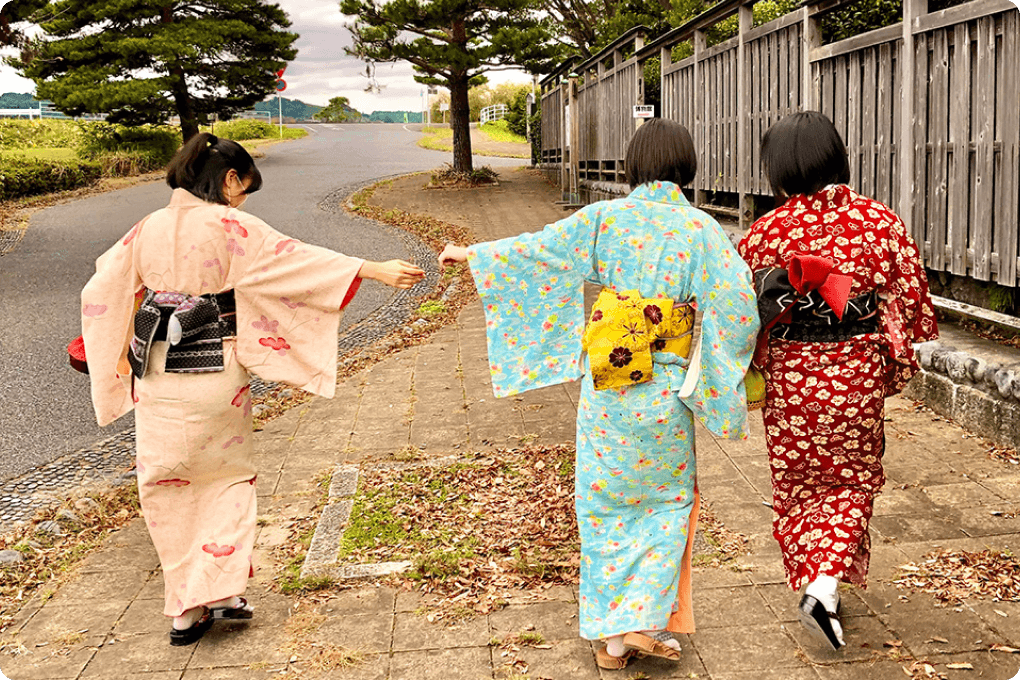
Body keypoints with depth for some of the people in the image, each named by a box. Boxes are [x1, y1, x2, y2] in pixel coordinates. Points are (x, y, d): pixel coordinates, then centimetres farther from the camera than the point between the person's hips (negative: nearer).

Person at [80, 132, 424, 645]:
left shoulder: (149, 228, 5)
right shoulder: (230, 226, -10)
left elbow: (102, 288, 16)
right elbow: (297, 261, -17)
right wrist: (378, 271, -17)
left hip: (154, 373, 4)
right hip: (213, 373, -4)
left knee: (165, 485, 13)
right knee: (227, 475, 14)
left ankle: (188, 606, 18)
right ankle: (214, 590, 6)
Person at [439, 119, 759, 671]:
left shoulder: (604, 218, -4)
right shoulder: (703, 230, -6)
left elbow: (535, 248, 3)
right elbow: (737, 310, -11)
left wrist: (472, 254, 19)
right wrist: (720, 376, 7)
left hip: (606, 387, 1)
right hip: (666, 392, -1)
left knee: (606, 502, 13)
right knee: (668, 500, 17)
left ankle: (611, 635, 19)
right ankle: (644, 620, 9)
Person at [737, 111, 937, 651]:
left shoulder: (767, 231, -9)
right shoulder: (882, 221, -7)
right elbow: (910, 298, -1)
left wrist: (751, 363, 13)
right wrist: (897, 363, 14)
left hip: (789, 372, 0)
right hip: (858, 373, 1)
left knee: (798, 481, 17)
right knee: (853, 476, 15)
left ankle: (811, 581, 27)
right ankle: (828, 586, 0)